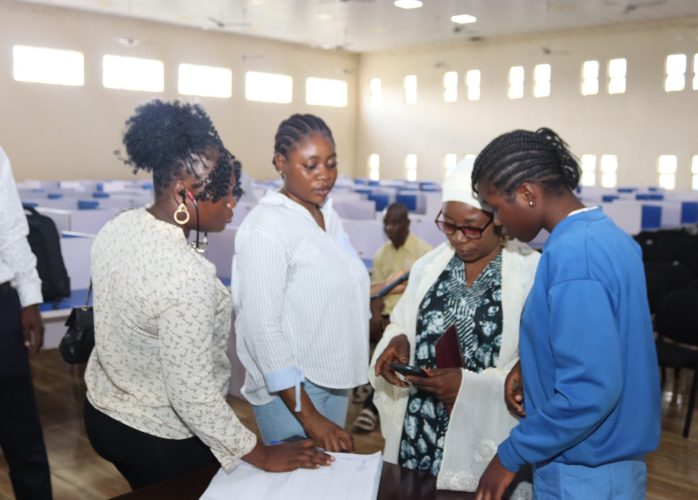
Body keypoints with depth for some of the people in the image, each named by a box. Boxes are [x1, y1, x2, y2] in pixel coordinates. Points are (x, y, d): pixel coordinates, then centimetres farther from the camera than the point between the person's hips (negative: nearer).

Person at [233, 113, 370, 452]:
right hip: (289, 390, -7)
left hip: (334, 382, 7)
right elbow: (263, 329, -20)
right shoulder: (265, 228, -17)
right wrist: (308, 416, -21)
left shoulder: (328, 215, 6)